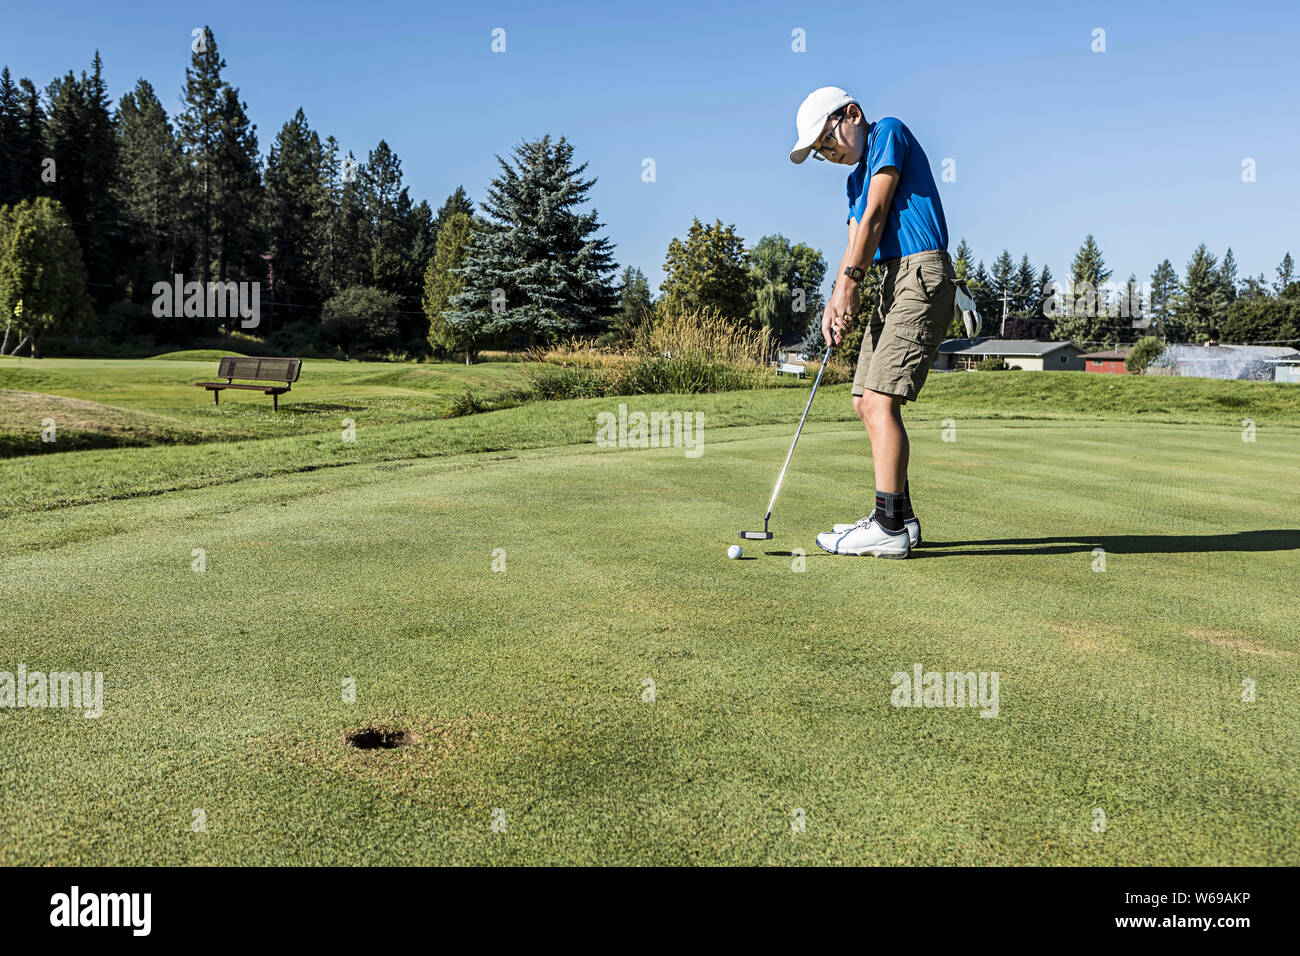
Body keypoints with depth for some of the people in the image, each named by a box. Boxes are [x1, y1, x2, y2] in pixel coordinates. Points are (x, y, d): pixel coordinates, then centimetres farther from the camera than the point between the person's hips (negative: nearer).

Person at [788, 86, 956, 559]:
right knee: (865, 402, 7)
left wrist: (850, 281, -8)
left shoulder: (889, 132, -1)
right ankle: (900, 518, 13)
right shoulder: (858, 176, 25)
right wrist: (836, 301, -2)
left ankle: (889, 528, -14)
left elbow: (876, 214, -10)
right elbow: (856, 244, 15)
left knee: (880, 400, -16)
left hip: (921, 273, -10)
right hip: (894, 280, 10)